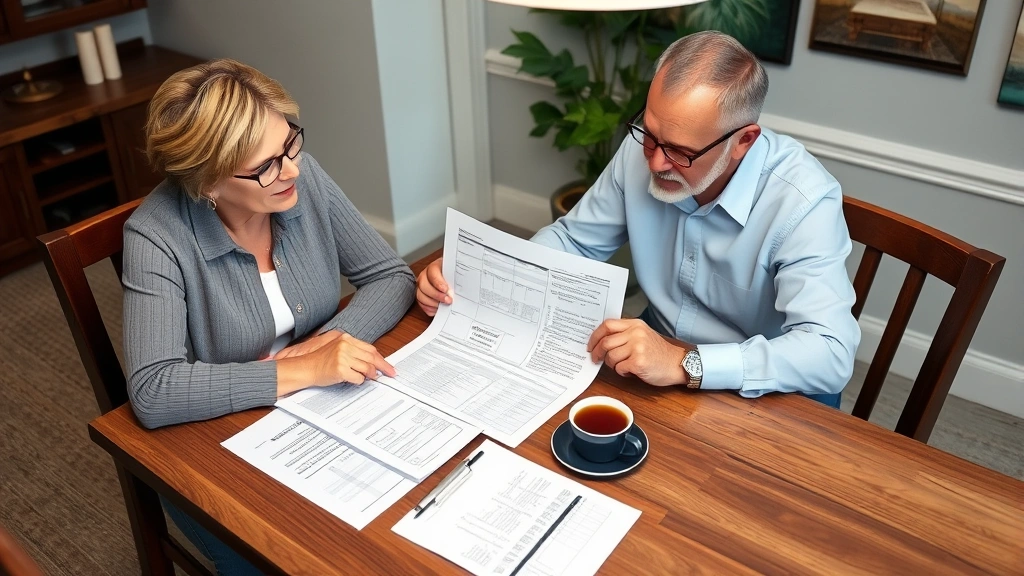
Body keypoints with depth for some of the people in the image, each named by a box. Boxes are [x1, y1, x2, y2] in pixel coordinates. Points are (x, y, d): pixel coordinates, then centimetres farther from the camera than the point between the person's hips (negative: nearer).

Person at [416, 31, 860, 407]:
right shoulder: (641, 150, -11)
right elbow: (573, 238, 2)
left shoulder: (803, 201, -25)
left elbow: (831, 354, -31)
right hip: (658, 351, 3)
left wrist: (685, 364, -42)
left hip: (760, 391, -2)